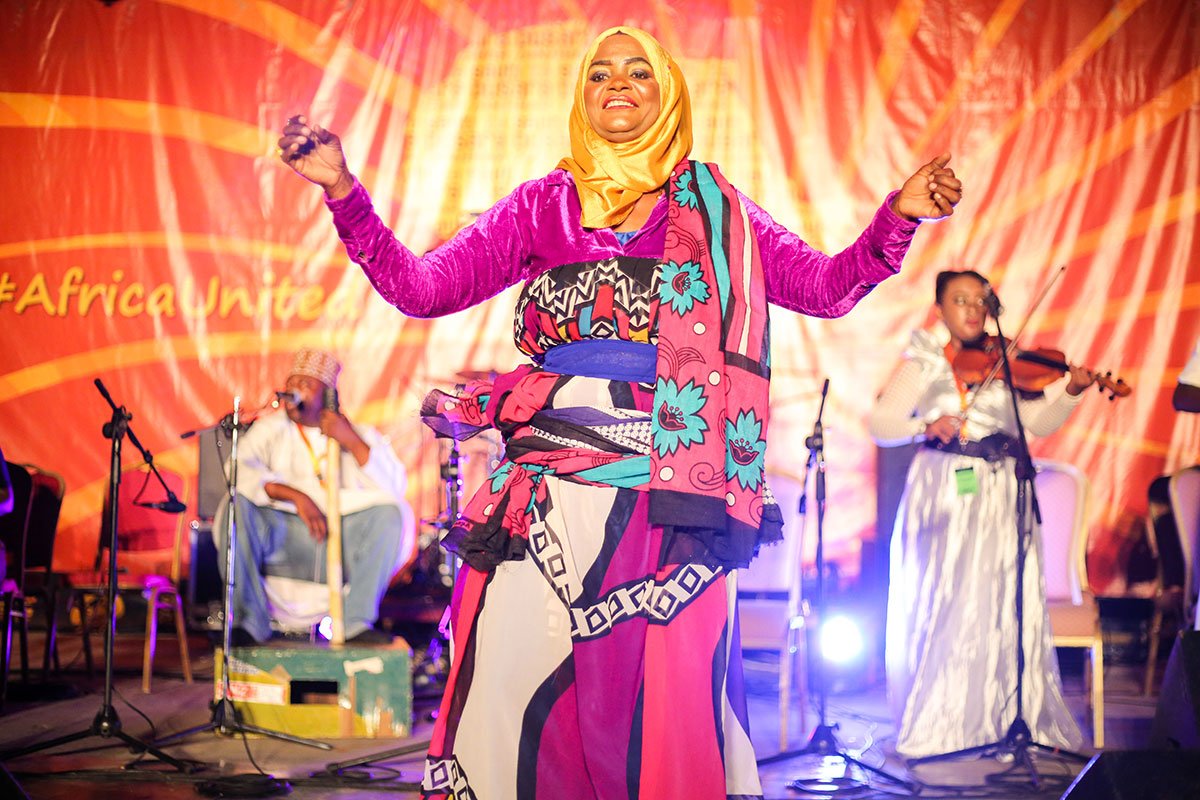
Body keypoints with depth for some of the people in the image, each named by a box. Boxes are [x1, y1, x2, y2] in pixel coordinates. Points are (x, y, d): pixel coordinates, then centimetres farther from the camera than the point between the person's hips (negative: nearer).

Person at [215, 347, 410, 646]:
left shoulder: (361, 435, 16)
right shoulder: (270, 428, 16)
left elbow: (395, 489, 0)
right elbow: (240, 469, -6)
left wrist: (353, 443, -10)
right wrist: (294, 495, -20)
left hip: (345, 542, 1)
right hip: (281, 540, 0)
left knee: (389, 513, -25)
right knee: (238, 506, -27)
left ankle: (357, 621, -23)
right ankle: (250, 622, -24)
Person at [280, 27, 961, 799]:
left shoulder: (713, 208, 13)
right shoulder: (544, 205, 14)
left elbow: (825, 287, 8)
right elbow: (421, 286, 8)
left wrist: (897, 217, -7)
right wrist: (343, 189, -2)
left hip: (669, 492, -1)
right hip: (547, 485, 1)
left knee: (665, 695, -5)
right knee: (521, 684, -4)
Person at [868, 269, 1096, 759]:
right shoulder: (923, 364, 6)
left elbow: (1039, 424, 2)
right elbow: (880, 425, -4)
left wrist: (1070, 394, -14)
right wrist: (925, 425, -20)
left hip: (997, 496, 1)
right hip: (941, 493, -1)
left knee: (999, 605, -5)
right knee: (937, 606, -2)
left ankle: (1007, 719, 2)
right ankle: (934, 726, 5)